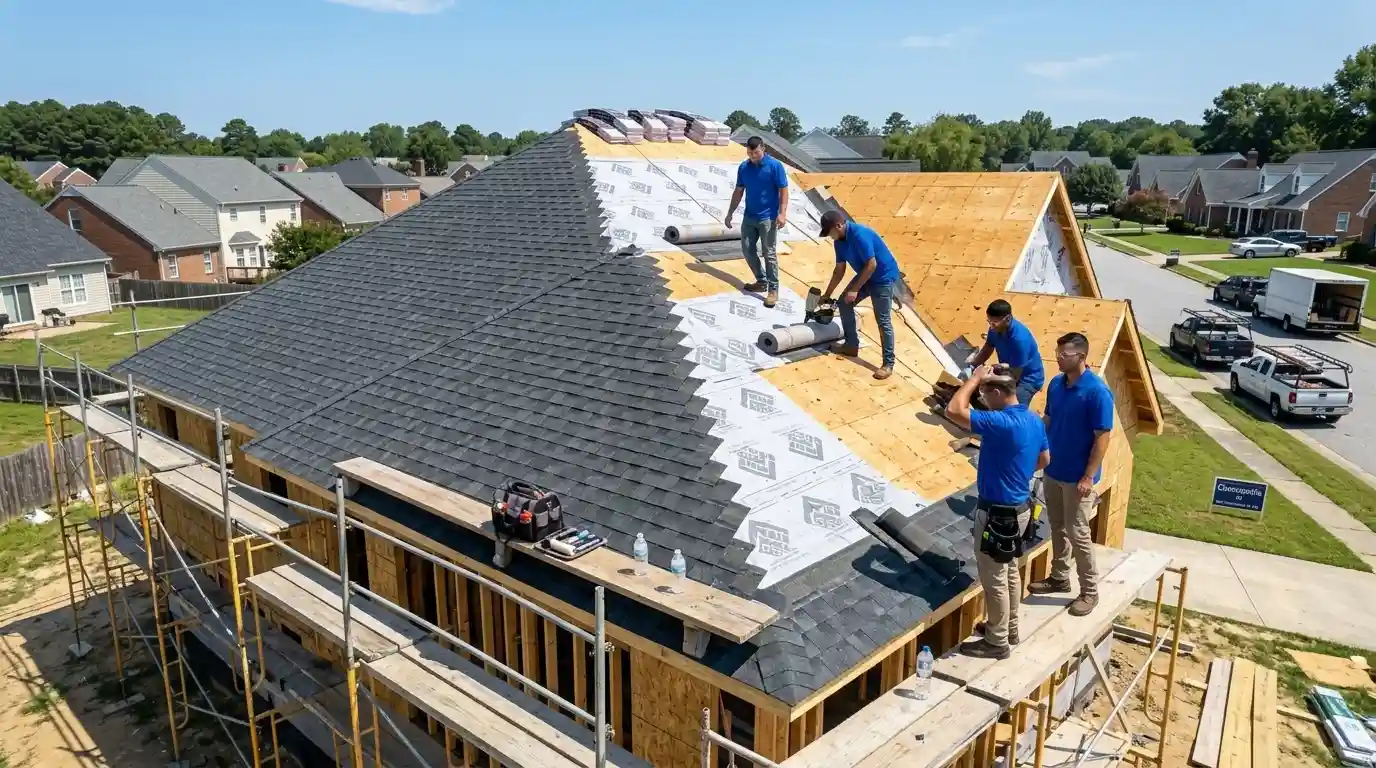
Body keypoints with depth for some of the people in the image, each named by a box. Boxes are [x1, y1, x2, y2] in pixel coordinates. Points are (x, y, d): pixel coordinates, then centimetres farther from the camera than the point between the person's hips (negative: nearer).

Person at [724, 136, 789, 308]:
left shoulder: (775, 166, -11)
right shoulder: (743, 167, 3)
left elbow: (783, 190, -11)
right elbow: (738, 192, 11)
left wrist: (782, 213, -20)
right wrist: (730, 213, 9)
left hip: (768, 218, -6)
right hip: (749, 217, 6)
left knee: (769, 254, -4)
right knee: (748, 250, 10)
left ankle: (773, 290, 2)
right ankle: (761, 281, 26)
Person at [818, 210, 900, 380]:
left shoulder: (859, 235, -28)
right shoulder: (839, 241, 0)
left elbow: (871, 265, -27)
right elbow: (839, 270, 10)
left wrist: (855, 289, -23)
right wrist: (827, 294, 13)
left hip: (883, 277, -9)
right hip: (865, 275, 9)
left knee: (883, 321, -9)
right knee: (844, 304, 10)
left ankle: (889, 363, -3)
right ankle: (851, 345, 23)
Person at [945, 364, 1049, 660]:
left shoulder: (1003, 423, -28)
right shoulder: (1034, 420, 2)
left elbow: (954, 410, -31)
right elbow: (1044, 460, 16)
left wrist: (975, 378, -20)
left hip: (998, 513, -10)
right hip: (1019, 507, 10)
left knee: (994, 578, 4)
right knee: (1009, 571, 22)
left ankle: (997, 642, 17)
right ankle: (1010, 629, 37)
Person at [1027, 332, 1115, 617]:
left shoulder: (1097, 392, -20)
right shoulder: (1056, 385, 2)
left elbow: (1103, 437, -18)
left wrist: (1088, 477, -19)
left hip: (1077, 477, -7)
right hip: (1052, 470, 7)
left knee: (1077, 534, 1)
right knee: (1057, 527, 17)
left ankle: (1090, 591, 16)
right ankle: (1059, 578, 32)